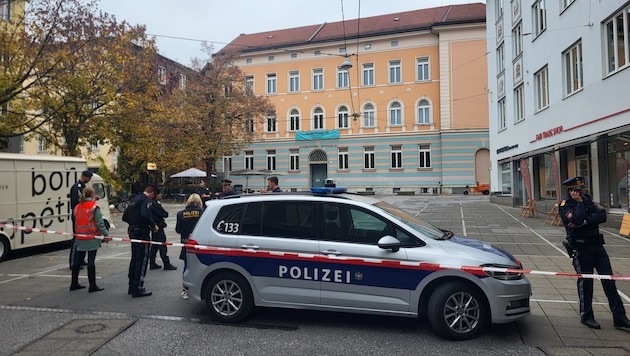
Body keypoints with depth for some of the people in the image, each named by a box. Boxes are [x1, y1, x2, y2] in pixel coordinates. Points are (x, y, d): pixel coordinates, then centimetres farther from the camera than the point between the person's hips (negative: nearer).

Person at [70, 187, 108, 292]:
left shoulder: (77, 207, 7)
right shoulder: (94, 207, -12)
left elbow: (76, 222, 14)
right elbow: (99, 223, -13)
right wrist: (106, 234, -9)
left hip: (80, 238, 6)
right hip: (92, 238, -6)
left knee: (78, 260, 15)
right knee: (91, 261, -3)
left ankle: (74, 283, 25)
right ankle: (92, 286, 3)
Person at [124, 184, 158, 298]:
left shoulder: (134, 199, 15)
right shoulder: (145, 200, -14)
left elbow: (125, 216, 19)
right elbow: (145, 215, -30)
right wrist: (153, 225, -18)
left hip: (133, 232, 10)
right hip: (142, 232, -10)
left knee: (134, 258, 18)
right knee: (142, 260, -4)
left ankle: (132, 286, 26)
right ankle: (138, 289, -3)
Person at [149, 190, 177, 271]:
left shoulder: (152, 203, 11)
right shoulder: (155, 204, -20)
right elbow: (164, 214, -21)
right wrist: (166, 213, -1)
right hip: (158, 227, -10)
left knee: (154, 246, 15)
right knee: (162, 246, -6)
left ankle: (152, 264, 21)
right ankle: (166, 264, -2)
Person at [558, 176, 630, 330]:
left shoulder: (587, 199, 11)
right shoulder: (565, 205, -9)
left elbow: (602, 215, -3)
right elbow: (577, 220, -26)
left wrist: (586, 222, -17)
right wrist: (579, 202, -16)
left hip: (597, 245, 6)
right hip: (581, 248, -6)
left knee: (609, 281, 6)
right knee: (585, 283, 4)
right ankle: (586, 316, 18)